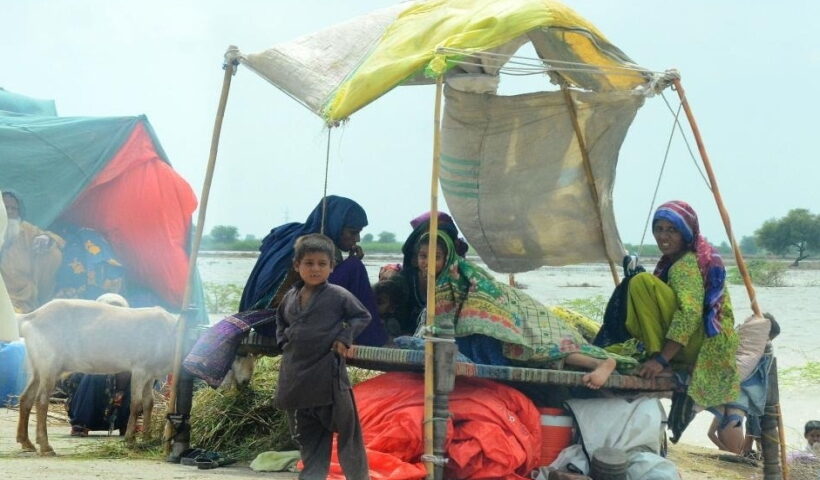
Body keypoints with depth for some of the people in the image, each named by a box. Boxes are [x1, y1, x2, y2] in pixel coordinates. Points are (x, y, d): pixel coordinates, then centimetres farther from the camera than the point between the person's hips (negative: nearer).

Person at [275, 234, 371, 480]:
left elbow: (363, 316, 1)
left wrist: (345, 337, -10)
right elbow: (281, 319, 28)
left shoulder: (338, 296, -7)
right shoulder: (291, 297, 8)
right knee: (307, 434, 13)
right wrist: (283, 341, 12)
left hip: (328, 375, -5)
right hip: (297, 375, 5)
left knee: (346, 428, 0)